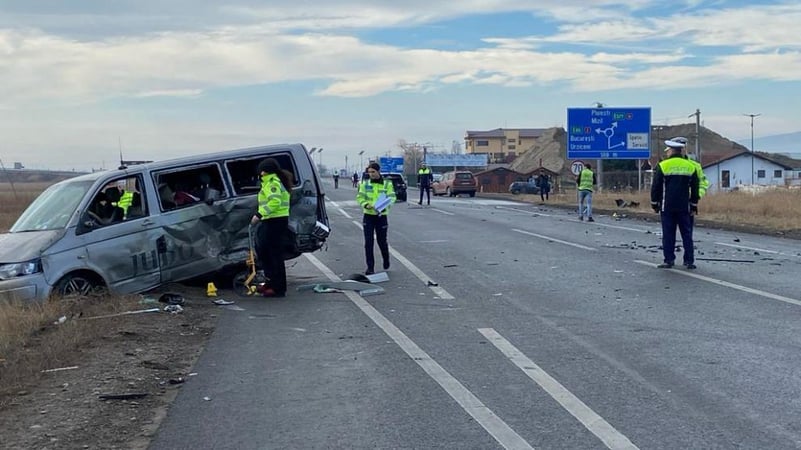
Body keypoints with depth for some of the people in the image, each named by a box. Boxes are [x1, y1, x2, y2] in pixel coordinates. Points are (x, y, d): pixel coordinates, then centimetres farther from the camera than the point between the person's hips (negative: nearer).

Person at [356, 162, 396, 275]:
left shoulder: (387, 184, 0)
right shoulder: (365, 184, 4)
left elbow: (392, 197, -3)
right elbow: (359, 197, 4)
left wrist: (385, 205, -23)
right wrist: (365, 204, -17)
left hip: (381, 215, -1)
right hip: (368, 215, 1)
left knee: (382, 240, 9)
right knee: (368, 242, -3)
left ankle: (386, 260, 37)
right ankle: (370, 267, 3)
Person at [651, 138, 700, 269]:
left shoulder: (662, 166, -5)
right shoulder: (690, 166, 6)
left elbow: (656, 187, -2)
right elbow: (695, 189, 10)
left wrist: (654, 204, 8)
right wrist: (694, 206, 17)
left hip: (667, 207, -3)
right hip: (684, 207, 3)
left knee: (668, 234, 1)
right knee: (687, 234, 6)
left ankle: (669, 260, 2)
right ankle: (689, 261, 6)